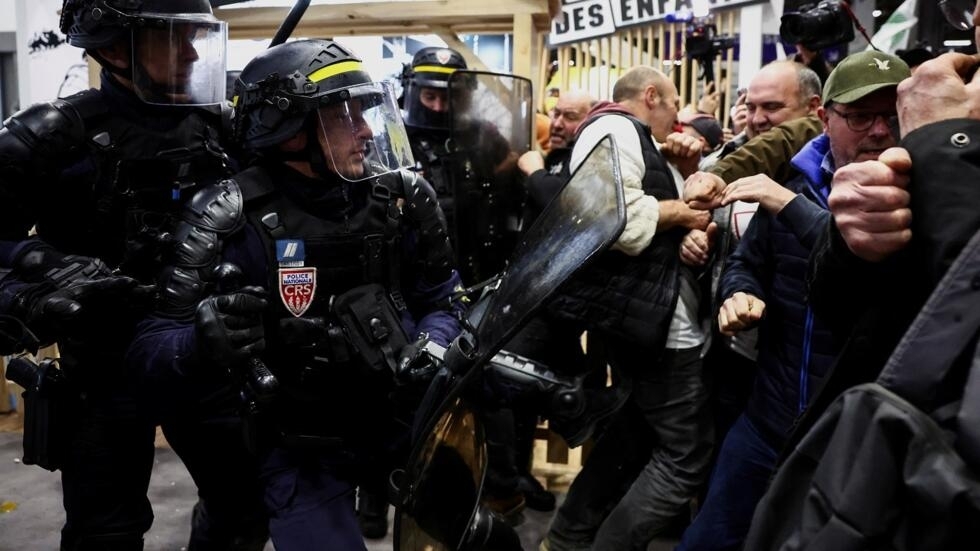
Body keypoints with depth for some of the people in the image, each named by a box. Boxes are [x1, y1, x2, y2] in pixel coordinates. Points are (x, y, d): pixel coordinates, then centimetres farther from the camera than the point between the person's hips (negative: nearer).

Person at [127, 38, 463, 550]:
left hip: (403, 413, 4)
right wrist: (201, 341, -37)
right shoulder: (235, 218, -16)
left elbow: (439, 300, 8)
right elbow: (151, 333, -15)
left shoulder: (403, 198, -1)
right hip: (303, 445, -3)